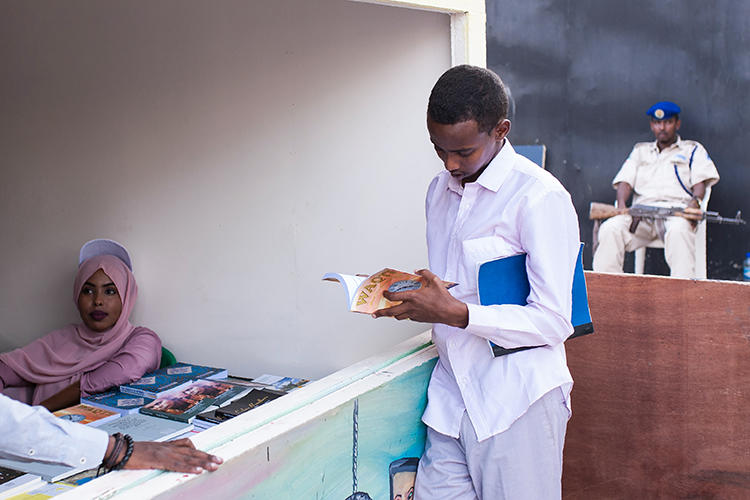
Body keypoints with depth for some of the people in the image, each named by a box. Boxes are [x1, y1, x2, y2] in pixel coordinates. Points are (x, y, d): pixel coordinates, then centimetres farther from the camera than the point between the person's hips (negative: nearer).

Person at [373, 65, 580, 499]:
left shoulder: (540, 198, -12)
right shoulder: (441, 190, 13)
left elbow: (553, 322, -15)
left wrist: (454, 312, -23)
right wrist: (409, 295, 2)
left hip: (517, 401, -6)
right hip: (450, 397, 7)